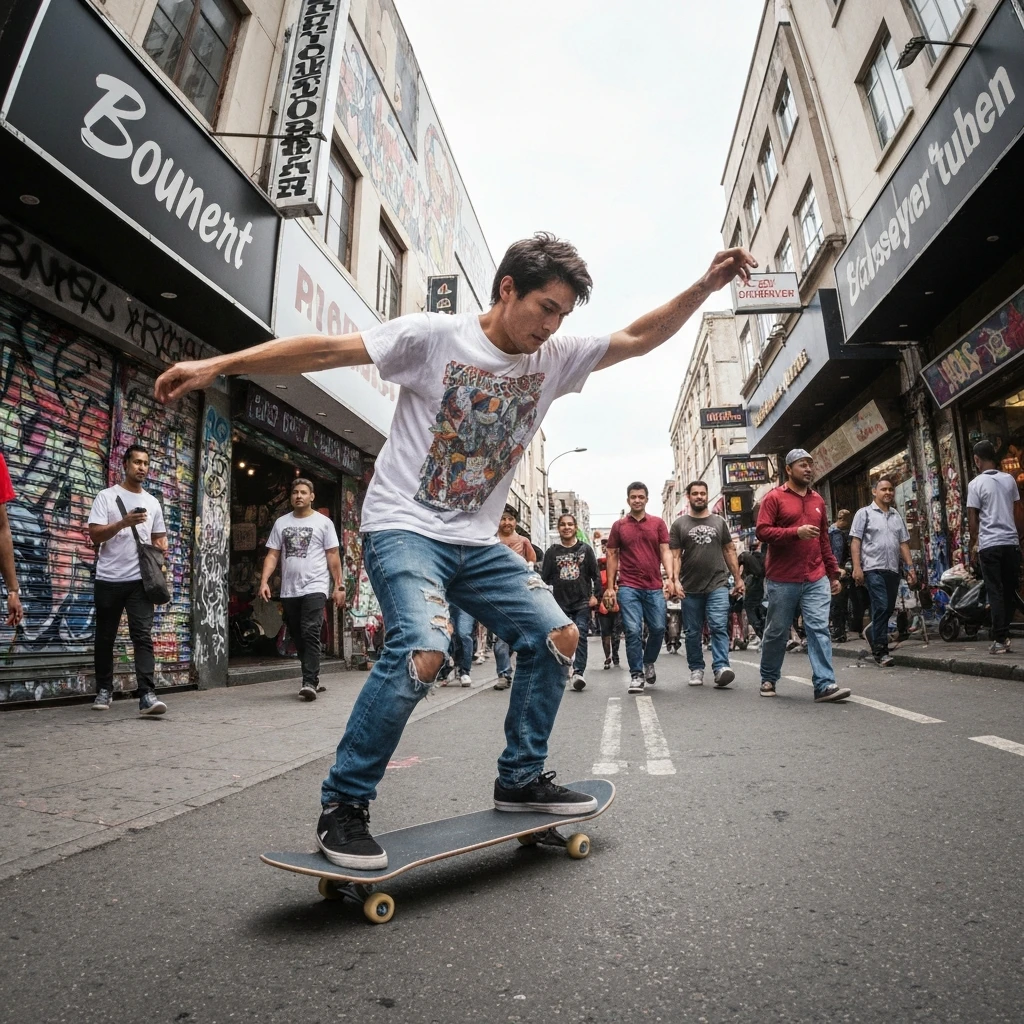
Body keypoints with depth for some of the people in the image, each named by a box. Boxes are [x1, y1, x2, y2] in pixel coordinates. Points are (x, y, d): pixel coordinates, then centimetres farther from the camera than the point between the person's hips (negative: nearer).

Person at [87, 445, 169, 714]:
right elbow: (95, 535, -7)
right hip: (109, 579, -1)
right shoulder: (106, 496, 1)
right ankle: (104, 690, 25)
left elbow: (159, 536, 22)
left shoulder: (152, 502, 13)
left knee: (143, 635, -8)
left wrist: (162, 546, -1)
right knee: (105, 637, 10)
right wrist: (124, 523, -21)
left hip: (140, 579, 2)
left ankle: (147, 694, -13)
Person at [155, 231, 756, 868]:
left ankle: (522, 778, 19)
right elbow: (328, 351, -12)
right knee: (424, 650, -29)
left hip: (477, 542, 7)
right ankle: (344, 806, -6)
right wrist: (219, 364, -16)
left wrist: (706, 286, -3)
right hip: (404, 527, -6)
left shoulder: (554, 359, 6)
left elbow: (638, 339, 8)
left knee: (558, 635, 1)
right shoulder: (435, 336, -9)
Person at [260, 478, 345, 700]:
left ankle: (309, 682, -15)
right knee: (298, 638, 11)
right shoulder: (281, 523, 11)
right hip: (289, 591, 5)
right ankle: (313, 679, 24)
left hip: (315, 588, -5)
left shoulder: (323, 522, 2)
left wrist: (339, 586, -5)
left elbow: (333, 556, 0)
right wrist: (264, 581, -6)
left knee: (310, 634, -15)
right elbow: (272, 555, 8)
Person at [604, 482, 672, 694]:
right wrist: (610, 586, 3)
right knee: (633, 631, -5)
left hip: (654, 587, 1)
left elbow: (665, 551, 4)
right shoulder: (619, 525, 7)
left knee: (658, 628, 5)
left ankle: (649, 663, 32)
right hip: (628, 587, -1)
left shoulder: (658, 523, 8)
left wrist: (669, 577, -11)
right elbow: (612, 556, 8)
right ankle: (636, 675, 6)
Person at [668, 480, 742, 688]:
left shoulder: (719, 522, 11)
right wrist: (675, 580, -12)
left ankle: (721, 668, -14)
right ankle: (696, 669, 18)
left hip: (717, 585, 0)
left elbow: (729, 551, 13)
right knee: (692, 632, 7)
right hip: (690, 588, 0)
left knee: (719, 627, -11)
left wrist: (738, 578, 8)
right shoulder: (679, 523, 5)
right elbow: (675, 555, 1)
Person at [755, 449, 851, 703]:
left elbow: (824, 540, 19)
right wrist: (796, 532, -22)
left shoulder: (817, 500, 15)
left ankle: (824, 685, -5)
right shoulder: (774, 497, -1)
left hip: (816, 579, 4)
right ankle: (768, 679, 23)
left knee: (819, 629, -5)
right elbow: (762, 531, -11)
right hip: (782, 580, -4)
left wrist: (833, 573, 17)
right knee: (777, 631, 7)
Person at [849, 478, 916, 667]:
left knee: (889, 608, 11)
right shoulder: (864, 513, 1)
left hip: (893, 569, 6)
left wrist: (910, 567, 9)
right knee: (881, 607, -12)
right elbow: (855, 541, -4)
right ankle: (880, 650, -6)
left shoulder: (897, 516, 17)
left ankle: (872, 632, 36)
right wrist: (857, 567, -13)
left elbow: (903, 544, 18)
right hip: (874, 568, -6)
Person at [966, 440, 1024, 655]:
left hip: (989, 545, -4)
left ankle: (1000, 640, -2)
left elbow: (972, 519, -5)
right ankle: (1004, 634, 14)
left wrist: (973, 544, 4)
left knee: (995, 592, -1)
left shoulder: (976, 484, -6)